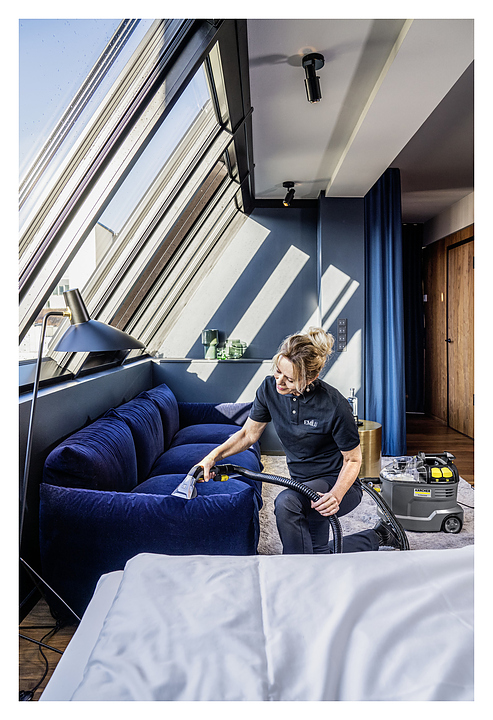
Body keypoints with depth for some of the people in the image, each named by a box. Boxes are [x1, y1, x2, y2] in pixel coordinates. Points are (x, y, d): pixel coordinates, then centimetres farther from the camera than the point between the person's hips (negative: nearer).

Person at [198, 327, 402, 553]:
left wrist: (335, 496, -33)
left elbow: (353, 460, -16)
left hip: (338, 484, -7)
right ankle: (378, 536, 33)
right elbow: (248, 434, -2)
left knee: (286, 502, -35)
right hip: (304, 484, 7)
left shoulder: (334, 406, -29)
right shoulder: (270, 388, -15)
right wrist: (214, 455, -17)